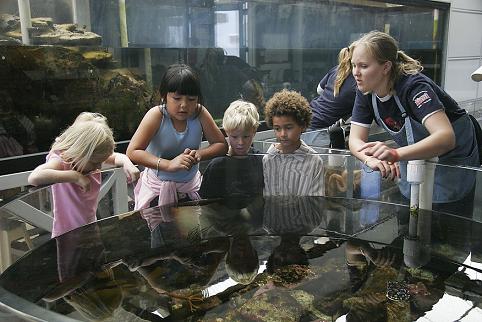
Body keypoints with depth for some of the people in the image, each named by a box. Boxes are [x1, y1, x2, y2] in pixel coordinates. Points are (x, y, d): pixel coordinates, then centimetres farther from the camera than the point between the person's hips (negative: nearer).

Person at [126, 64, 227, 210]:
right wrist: (168, 164, -36)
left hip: (191, 183, 3)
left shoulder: (200, 113, -13)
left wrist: (200, 154, -24)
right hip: (157, 185, -2)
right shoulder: (156, 115, -20)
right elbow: (132, 152, -27)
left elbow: (221, 145, -4)